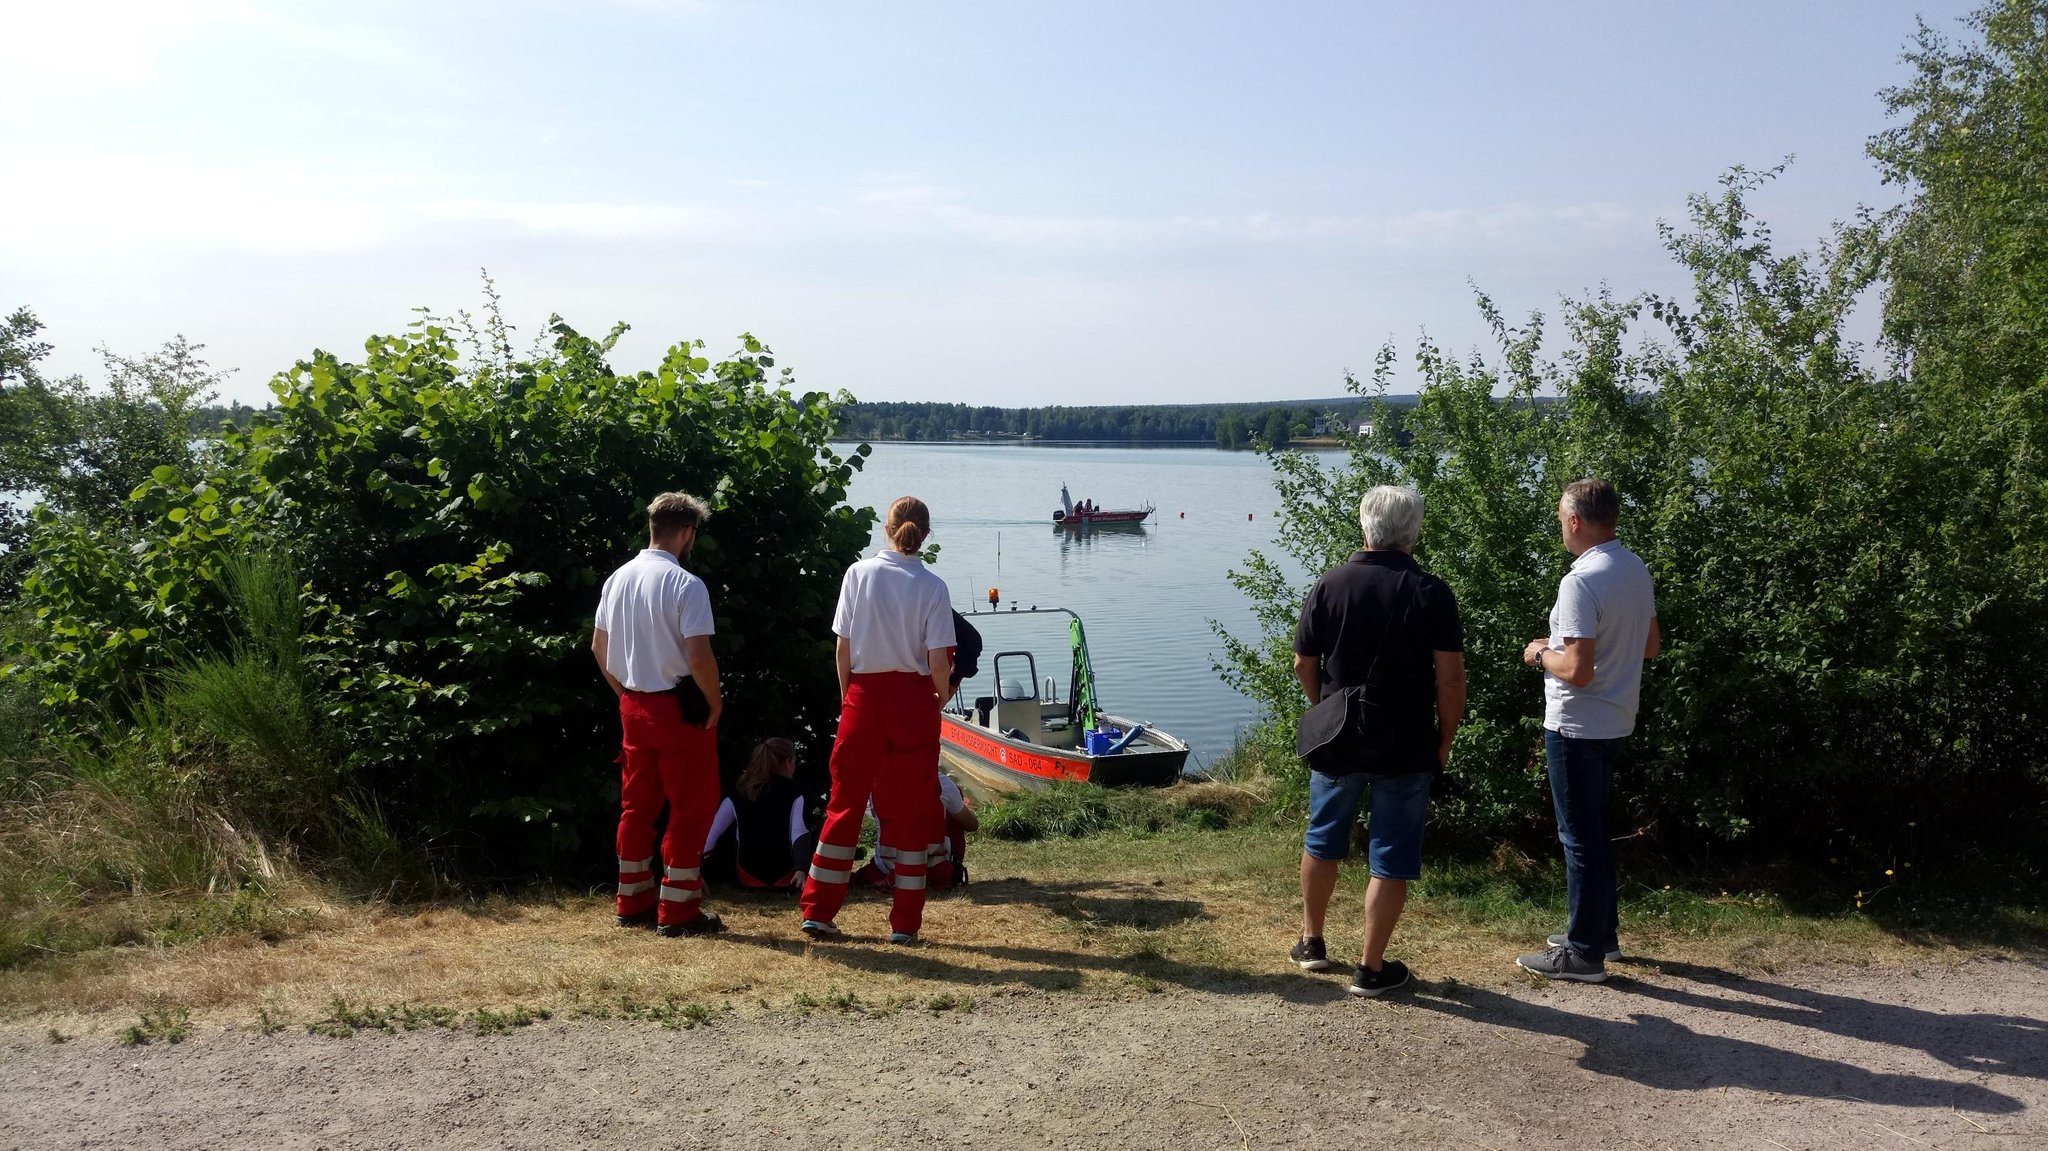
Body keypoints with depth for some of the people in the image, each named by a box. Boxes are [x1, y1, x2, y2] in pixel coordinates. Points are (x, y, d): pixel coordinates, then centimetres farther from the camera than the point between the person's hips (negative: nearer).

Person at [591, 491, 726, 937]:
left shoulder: (618, 579, 6)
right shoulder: (685, 585, -17)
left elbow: (599, 648, 12)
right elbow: (699, 656, -21)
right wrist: (715, 701, -7)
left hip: (633, 705, 7)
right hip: (680, 706, -7)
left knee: (637, 805, 16)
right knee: (691, 807, 3)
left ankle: (633, 903, 24)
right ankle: (677, 911, 5)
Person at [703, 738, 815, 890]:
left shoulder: (737, 793, 2)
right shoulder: (792, 792, -4)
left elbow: (711, 832, -4)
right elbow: (799, 832, -17)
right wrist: (800, 868, -24)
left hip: (747, 877, 1)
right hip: (784, 878, -1)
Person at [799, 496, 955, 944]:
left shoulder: (859, 574, -3)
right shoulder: (932, 586, -6)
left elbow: (842, 648, -1)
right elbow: (938, 663, -9)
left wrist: (847, 696, 12)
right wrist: (943, 696, 11)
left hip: (864, 696, 1)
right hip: (914, 700, -1)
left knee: (845, 803, 11)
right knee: (910, 810, 8)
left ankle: (818, 912, 16)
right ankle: (904, 922, 12)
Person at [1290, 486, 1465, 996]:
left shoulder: (1330, 585, -5)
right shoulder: (1431, 592, -11)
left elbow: (1304, 664, 1)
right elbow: (1450, 677, -14)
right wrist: (1445, 738, 0)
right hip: (1406, 747, -2)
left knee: (1322, 841, 20)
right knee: (1391, 859, 8)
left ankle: (1311, 942, 34)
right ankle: (1371, 968, 13)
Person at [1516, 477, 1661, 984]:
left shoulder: (1581, 582, -23)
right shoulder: (1636, 570, 5)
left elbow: (1577, 670, -26)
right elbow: (1651, 645, 16)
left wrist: (1540, 655, -8)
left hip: (1577, 728, -9)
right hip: (1615, 723, 9)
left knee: (1580, 837, 0)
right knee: (1595, 828, 21)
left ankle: (1584, 954, 9)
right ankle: (1601, 931, 32)